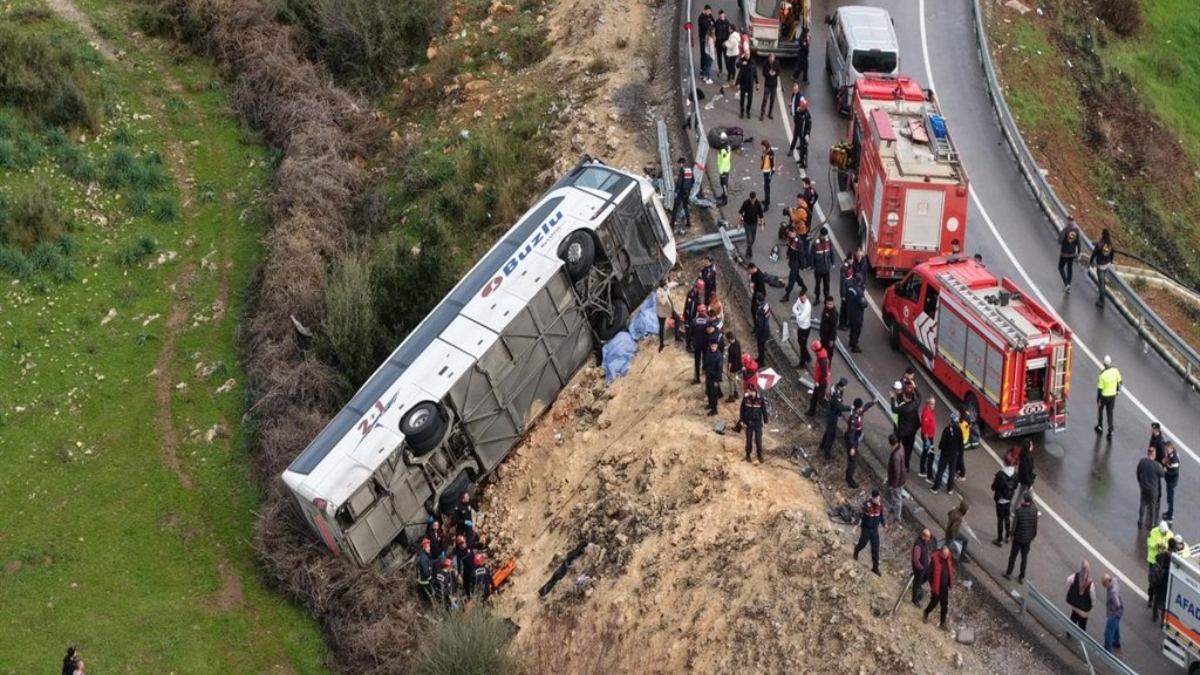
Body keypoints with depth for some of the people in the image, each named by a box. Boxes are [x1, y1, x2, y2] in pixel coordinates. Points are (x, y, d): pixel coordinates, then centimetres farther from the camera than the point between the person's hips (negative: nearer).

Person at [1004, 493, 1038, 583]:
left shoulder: (1019, 511, -23)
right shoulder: (1034, 510, -12)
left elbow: (1014, 524, -16)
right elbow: (1035, 524, -2)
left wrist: (1012, 535, 0)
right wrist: (1033, 536, 11)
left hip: (1018, 537, -3)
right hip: (1028, 538, 3)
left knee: (1013, 555, 16)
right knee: (1024, 557, 16)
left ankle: (1009, 573, 29)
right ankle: (1022, 577, 25)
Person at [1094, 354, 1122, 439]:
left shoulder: (1103, 374, -28)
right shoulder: (1115, 371, -14)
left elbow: (1100, 388, -20)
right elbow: (1119, 382, 1)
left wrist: (1098, 399, -8)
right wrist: (1118, 390, 21)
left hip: (1104, 396, -4)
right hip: (1113, 396, 4)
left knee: (1100, 410, 24)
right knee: (1110, 413, 14)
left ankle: (1100, 427, 40)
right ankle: (1110, 432, 10)